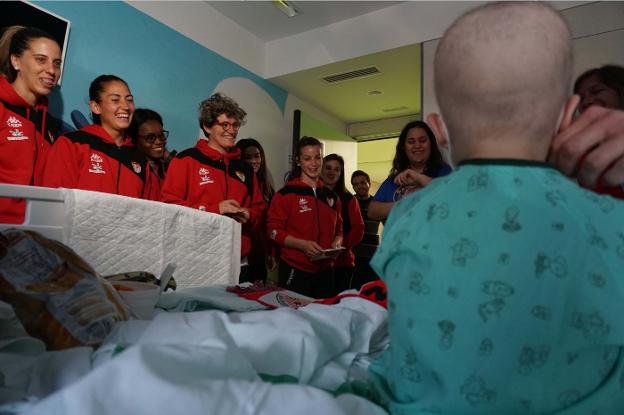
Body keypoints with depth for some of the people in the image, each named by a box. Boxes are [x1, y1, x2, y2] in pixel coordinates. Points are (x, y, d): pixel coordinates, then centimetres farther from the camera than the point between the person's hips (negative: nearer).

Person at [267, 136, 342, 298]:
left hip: (325, 272, 5)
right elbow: (274, 230, -8)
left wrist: (337, 242, -1)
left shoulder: (332, 197, 12)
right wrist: (303, 244, -20)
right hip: (294, 271, -5)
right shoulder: (286, 194, -5)